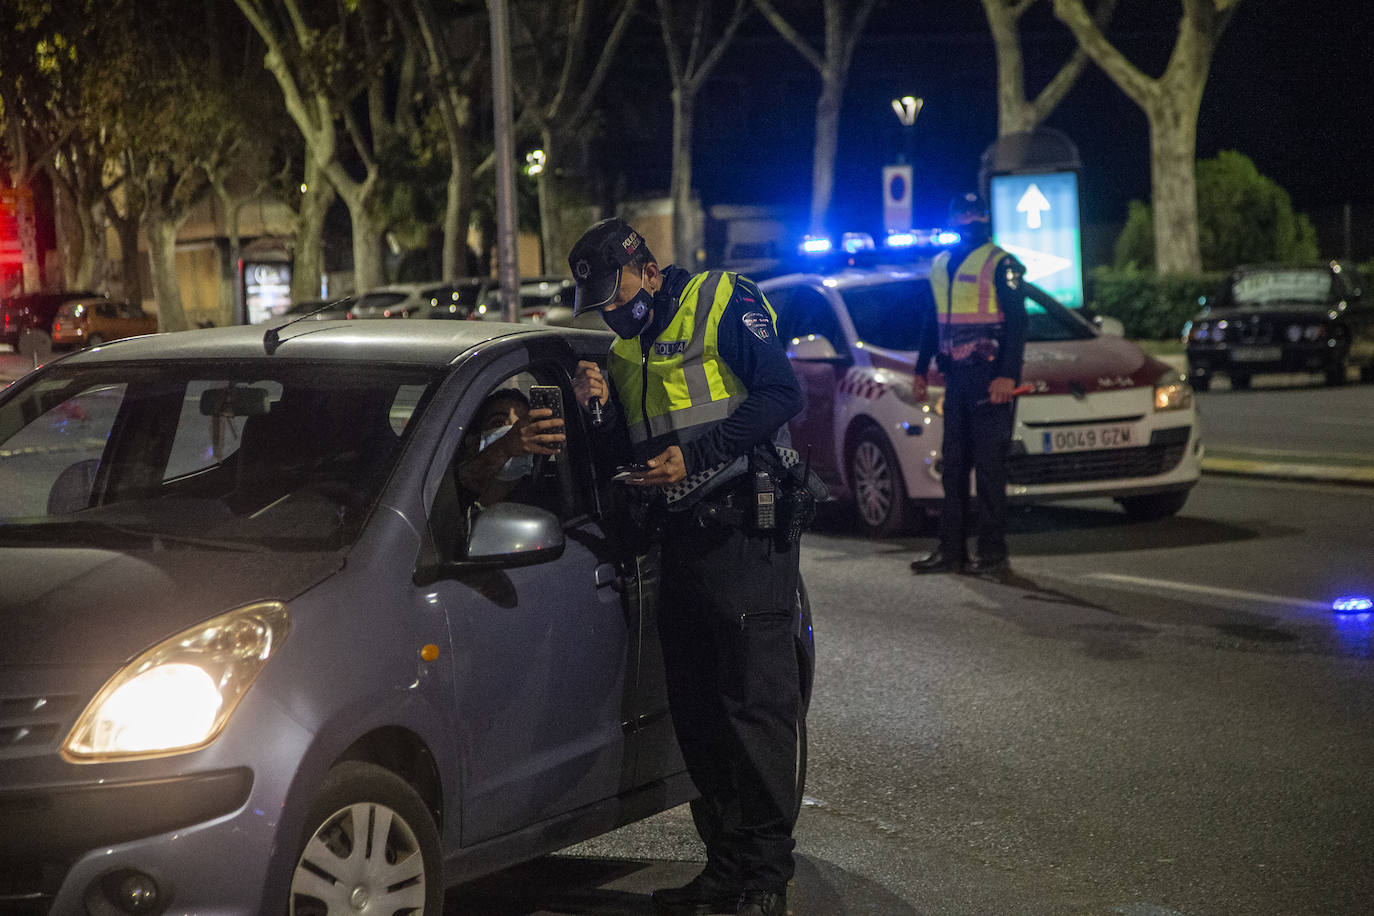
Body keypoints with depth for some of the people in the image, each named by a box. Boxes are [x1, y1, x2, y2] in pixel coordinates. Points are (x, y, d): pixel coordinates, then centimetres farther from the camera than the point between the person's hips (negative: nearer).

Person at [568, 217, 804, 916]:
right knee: (696, 711, 8)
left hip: (744, 530, -8)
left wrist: (694, 456, -19)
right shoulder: (625, 347, 19)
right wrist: (600, 410, 0)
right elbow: (631, 454, 20)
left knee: (755, 703, -8)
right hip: (681, 538, 8)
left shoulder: (726, 302, -2)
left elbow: (780, 395, -13)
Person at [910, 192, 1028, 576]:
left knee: (989, 465, -6)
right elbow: (932, 323, 24)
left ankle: (993, 552, -2)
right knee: (953, 464, 8)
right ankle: (951, 551, 13)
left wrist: (1007, 375, -19)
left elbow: (1017, 323, -11)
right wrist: (921, 370, 20)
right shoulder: (941, 265, 16)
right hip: (957, 376, 7)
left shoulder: (1000, 264, -5)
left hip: (989, 377, -7)